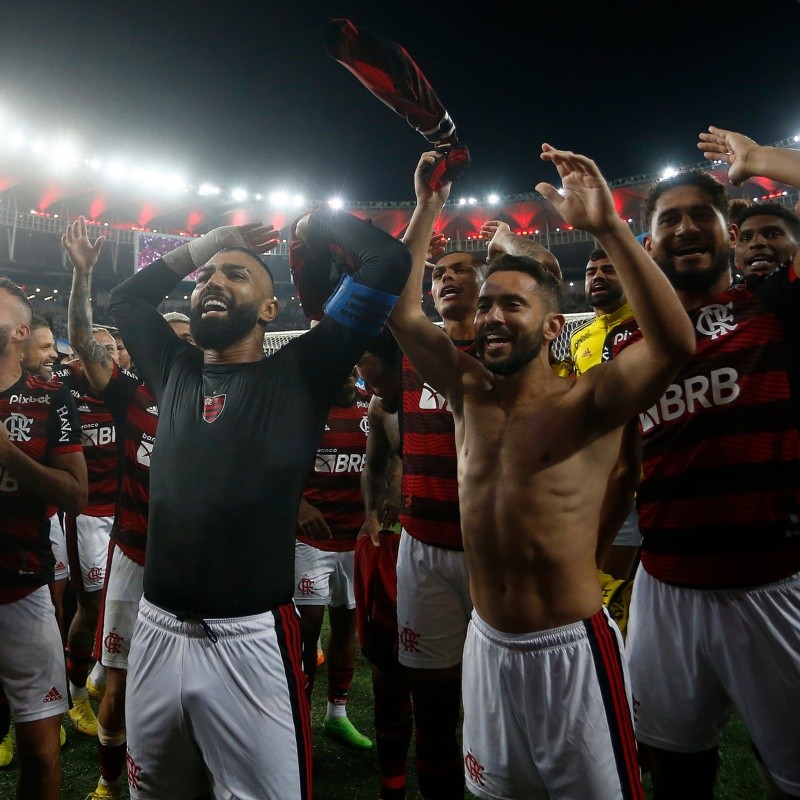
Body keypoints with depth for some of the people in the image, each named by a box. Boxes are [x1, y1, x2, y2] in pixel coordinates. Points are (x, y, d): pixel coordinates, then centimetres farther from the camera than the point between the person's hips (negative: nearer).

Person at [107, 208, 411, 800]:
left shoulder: (299, 374, -5)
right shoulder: (174, 371, 8)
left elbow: (390, 262, -8)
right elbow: (125, 298, 26)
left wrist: (316, 221, 7)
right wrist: (206, 243, 19)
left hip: (252, 640, -4)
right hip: (156, 631, 5)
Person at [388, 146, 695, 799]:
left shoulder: (585, 402, -13)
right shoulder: (468, 392, 1)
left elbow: (673, 343, -29)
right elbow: (400, 311, 1)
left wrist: (607, 225, -33)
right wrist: (427, 211, -2)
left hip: (571, 650, -5)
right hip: (487, 646, 5)